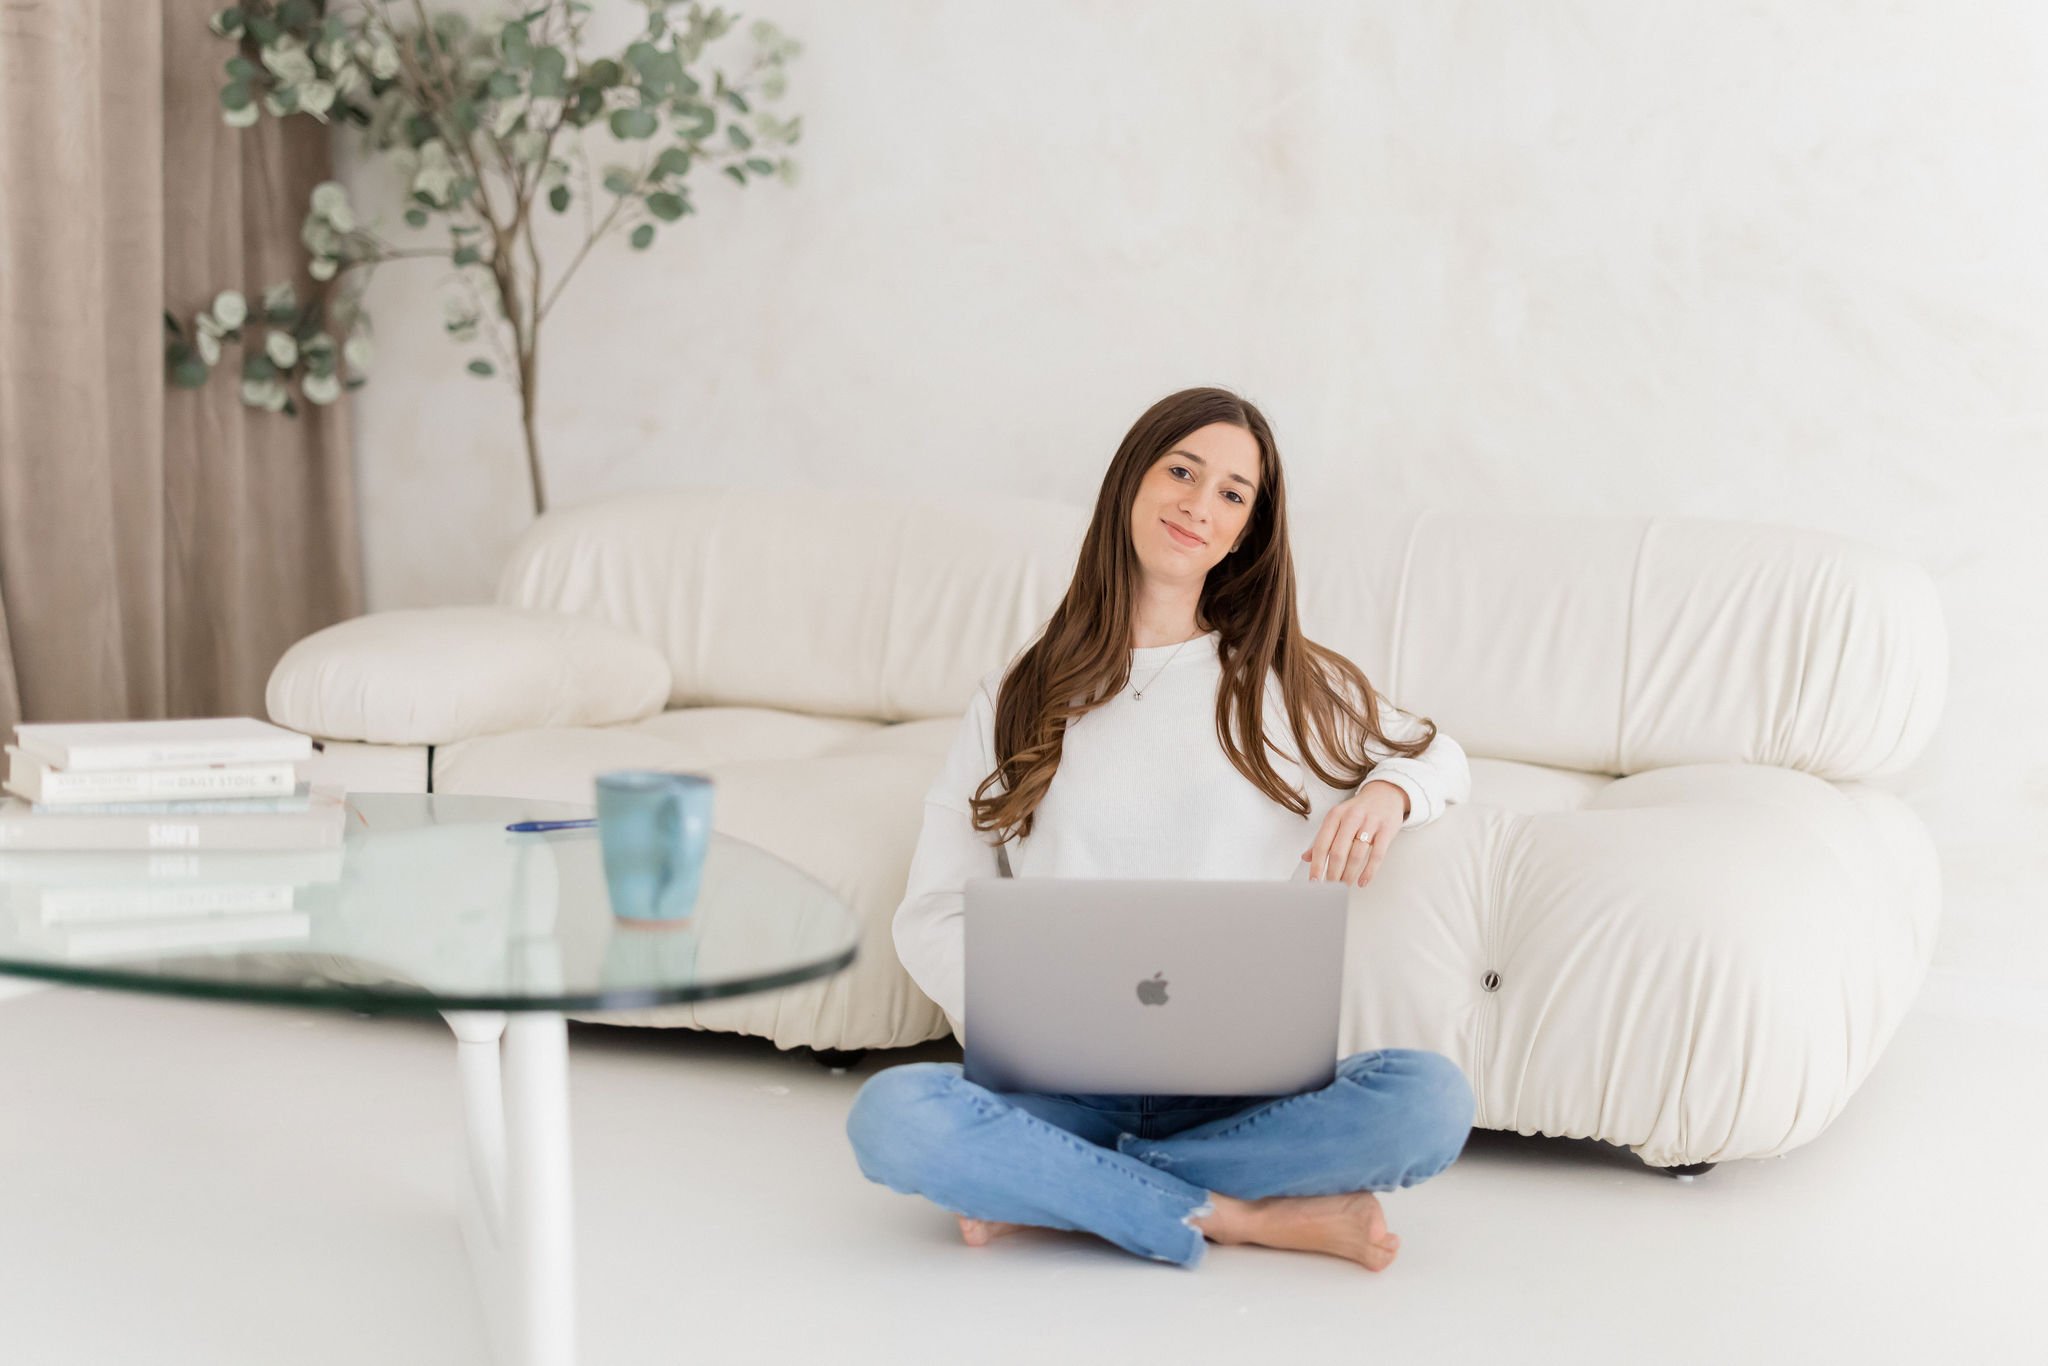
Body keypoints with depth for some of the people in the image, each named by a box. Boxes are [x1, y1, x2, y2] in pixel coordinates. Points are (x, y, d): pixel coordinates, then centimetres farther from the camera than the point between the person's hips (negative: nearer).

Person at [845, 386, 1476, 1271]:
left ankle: (1049, 1189, -20)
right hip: (1065, 1086, -1)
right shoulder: (1022, 694, 12)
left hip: (1241, 1086, 1)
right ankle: (1241, 1217, -21)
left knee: (1430, 1099, -31)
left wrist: (1387, 792, 2)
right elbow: (934, 913, 8)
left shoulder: (1288, 686, 14)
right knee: (890, 1116, -33)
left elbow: (1440, 758, 28)